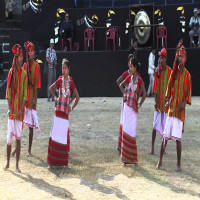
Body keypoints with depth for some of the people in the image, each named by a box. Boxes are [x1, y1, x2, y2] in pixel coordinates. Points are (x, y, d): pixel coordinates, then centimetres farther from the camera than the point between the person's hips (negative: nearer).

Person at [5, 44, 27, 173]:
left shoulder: (24, 73, 2)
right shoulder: (11, 72, 2)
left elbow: (25, 93, -1)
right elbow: (8, 91, 0)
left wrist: (21, 109, -10)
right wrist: (9, 108, -8)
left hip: (20, 110, 0)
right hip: (12, 109, 0)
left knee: (18, 137, 2)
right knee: (9, 136, 2)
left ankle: (17, 164, 6)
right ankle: (8, 162, 15)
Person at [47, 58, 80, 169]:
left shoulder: (71, 82, 2)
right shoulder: (60, 80, 3)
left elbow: (77, 97, 13)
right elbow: (51, 88, 21)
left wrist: (72, 107, 7)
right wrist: (55, 98, 7)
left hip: (66, 112, 0)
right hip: (58, 110, 0)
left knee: (64, 136, 3)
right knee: (54, 136, -2)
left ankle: (65, 162, 14)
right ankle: (51, 161, 4)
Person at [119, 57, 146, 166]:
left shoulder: (139, 80, -7)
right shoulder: (129, 78, 6)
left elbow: (144, 94, -8)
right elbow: (121, 85, 23)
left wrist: (139, 104, -9)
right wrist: (124, 94, 9)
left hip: (134, 108, -4)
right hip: (127, 107, 4)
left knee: (132, 132, -1)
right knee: (125, 130, 4)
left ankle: (133, 158, 10)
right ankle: (125, 158, 10)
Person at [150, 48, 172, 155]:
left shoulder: (169, 71, -4)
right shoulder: (157, 70, 3)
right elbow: (155, 87, 2)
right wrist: (156, 101, -6)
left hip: (165, 101, -1)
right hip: (158, 101, 1)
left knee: (164, 125, 5)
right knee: (155, 125, -2)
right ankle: (152, 147, 1)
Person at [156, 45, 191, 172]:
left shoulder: (187, 75, 0)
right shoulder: (174, 72, 9)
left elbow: (189, 92, 0)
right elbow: (169, 87, 11)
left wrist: (184, 103, -17)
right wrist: (168, 100, -5)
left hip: (180, 110, -3)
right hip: (172, 107, 3)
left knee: (178, 138, -7)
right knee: (165, 136, 3)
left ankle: (179, 164, 3)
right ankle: (160, 160, 15)